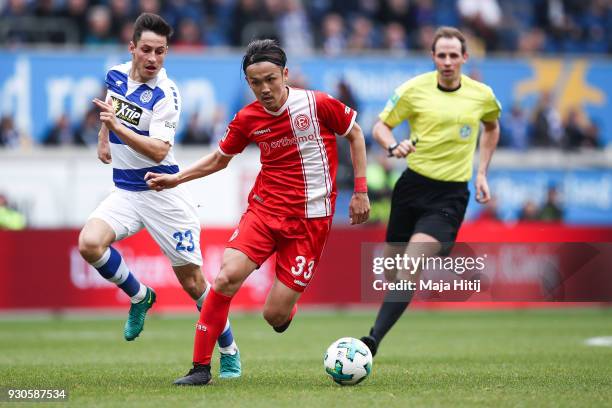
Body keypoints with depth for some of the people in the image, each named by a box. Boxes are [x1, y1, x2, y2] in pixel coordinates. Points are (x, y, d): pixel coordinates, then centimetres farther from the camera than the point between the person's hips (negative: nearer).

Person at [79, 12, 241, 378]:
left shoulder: (165, 95, -18)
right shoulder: (116, 75, 1)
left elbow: (159, 150, -29)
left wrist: (118, 127, -38)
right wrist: (103, 139, 30)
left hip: (163, 193, -5)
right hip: (125, 192, 5)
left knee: (192, 281, -1)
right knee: (89, 243, -23)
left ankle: (229, 354, 19)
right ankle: (140, 297, 4)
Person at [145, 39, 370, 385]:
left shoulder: (318, 104, -10)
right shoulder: (247, 119, 0)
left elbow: (355, 133, 6)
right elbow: (219, 159, 18)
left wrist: (360, 191, 4)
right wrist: (176, 179, 6)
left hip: (311, 217, -3)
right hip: (264, 208, 3)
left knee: (275, 316, -8)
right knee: (228, 276, -21)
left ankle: (286, 308, 33)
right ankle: (201, 366, -10)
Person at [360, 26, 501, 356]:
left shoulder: (482, 95, 1)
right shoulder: (414, 89, -4)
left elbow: (491, 127, 23)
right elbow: (380, 126, 4)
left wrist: (482, 173, 15)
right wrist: (393, 146, -19)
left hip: (451, 195, -2)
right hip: (413, 184, 2)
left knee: (409, 267, -20)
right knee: (391, 266, 6)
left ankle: (374, 339, -27)